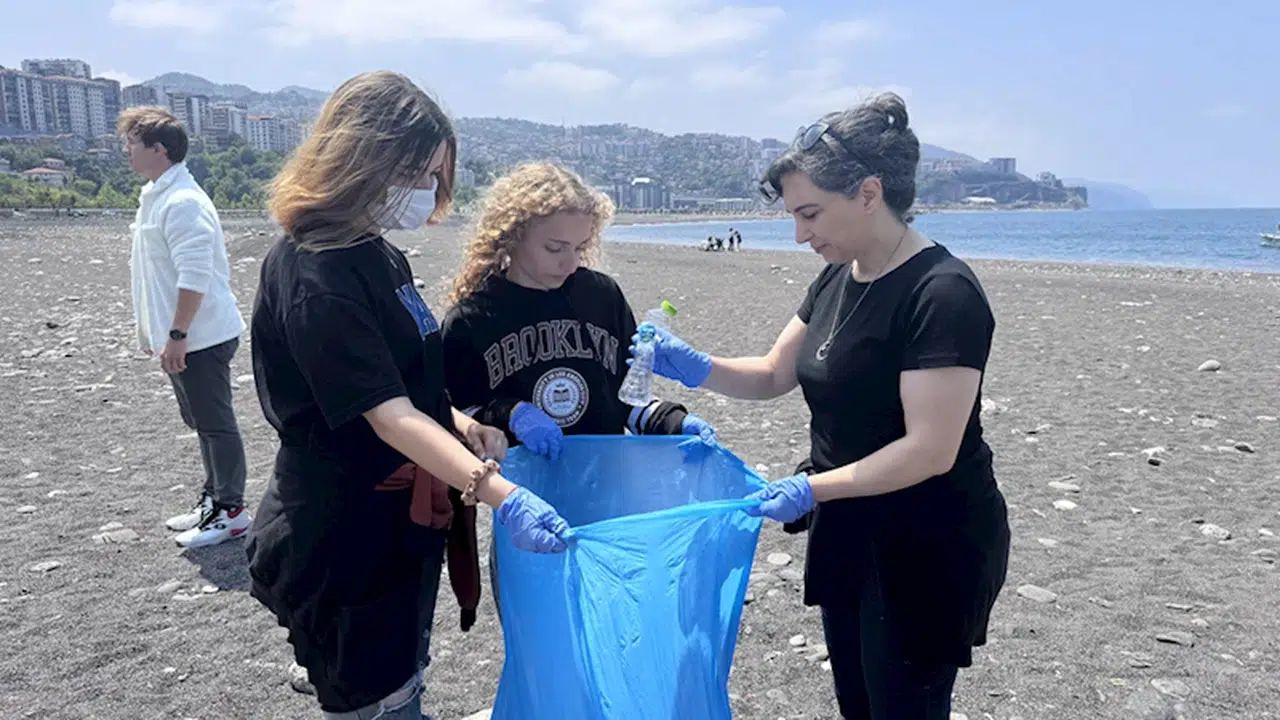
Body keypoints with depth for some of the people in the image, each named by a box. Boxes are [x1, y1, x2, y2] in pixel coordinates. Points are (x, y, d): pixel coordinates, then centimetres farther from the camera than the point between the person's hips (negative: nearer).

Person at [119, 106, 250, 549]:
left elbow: (195, 276, -25)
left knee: (215, 423, -1)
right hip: (183, 336, 11)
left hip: (201, 337, -11)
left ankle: (230, 510, 9)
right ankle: (214, 498, 31)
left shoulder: (182, 202, -19)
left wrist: (176, 335, -23)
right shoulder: (157, 196, 14)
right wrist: (159, 332, 22)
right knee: (202, 422, 18)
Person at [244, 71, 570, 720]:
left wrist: (477, 434, 1)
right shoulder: (314, 277, -23)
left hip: (399, 530, 9)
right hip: (342, 549, -9)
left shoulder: (379, 257, 7)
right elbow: (389, 417, -30)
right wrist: (502, 496, -39)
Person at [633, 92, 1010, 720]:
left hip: (930, 549, -8)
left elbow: (931, 450, -25)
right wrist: (695, 368, -6)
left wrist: (813, 489, -29)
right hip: (848, 535, 8)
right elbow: (774, 374, 10)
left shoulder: (942, 294, -22)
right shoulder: (839, 278, 4)